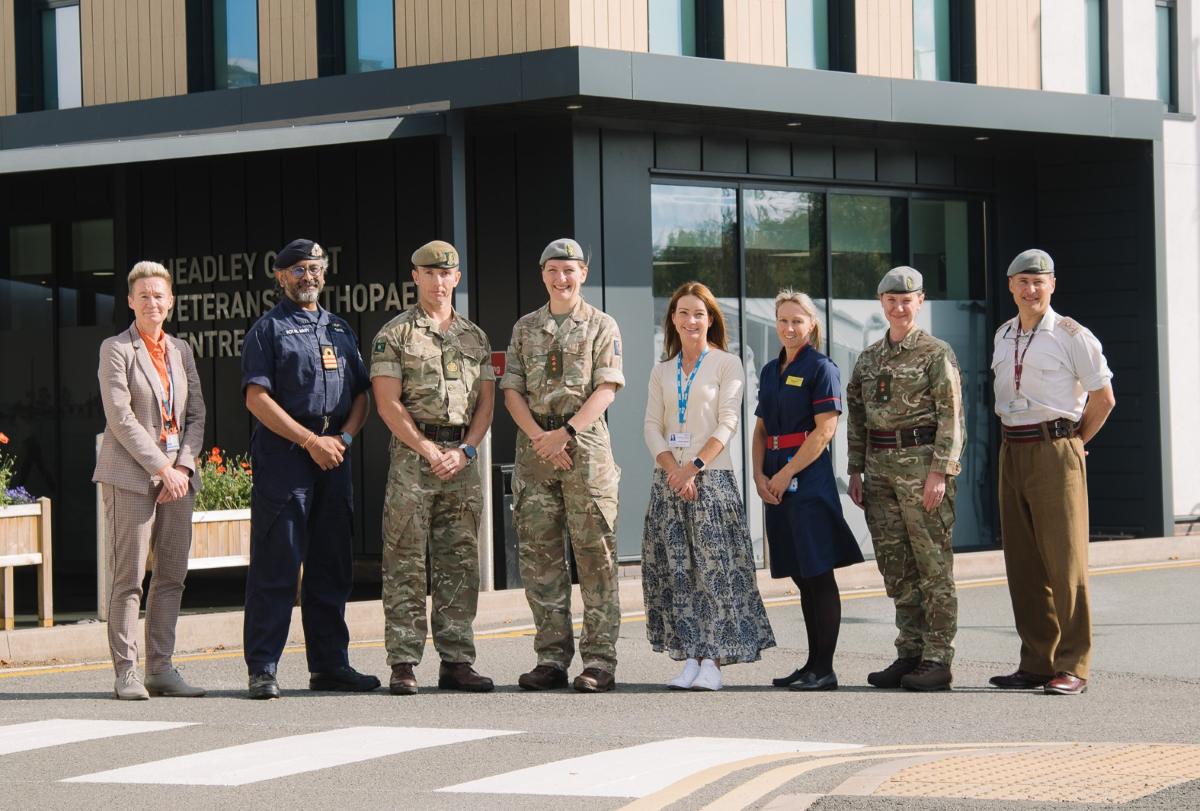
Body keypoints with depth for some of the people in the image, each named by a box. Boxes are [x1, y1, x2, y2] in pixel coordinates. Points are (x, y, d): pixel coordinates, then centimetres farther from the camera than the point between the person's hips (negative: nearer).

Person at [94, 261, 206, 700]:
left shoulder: (181, 350, 16)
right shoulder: (116, 349, -1)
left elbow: (196, 414, 12)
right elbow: (120, 417, -9)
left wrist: (183, 466, -3)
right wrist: (161, 468, -13)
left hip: (177, 475, 5)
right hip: (131, 474, -5)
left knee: (172, 574, 4)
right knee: (128, 577, -5)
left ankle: (160, 668, 10)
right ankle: (126, 672, -1)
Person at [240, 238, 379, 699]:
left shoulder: (340, 329, 19)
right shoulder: (268, 329, 2)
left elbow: (360, 394, 18)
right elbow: (257, 398, -7)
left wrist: (343, 438, -1)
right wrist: (310, 441, -13)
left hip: (334, 456, 6)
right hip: (282, 455, -6)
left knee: (332, 566, 8)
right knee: (276, 566, -7)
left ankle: (329, 664, 14)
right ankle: (263, 669, -5)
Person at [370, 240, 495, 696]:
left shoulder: (475, 338, 16)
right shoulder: (394, 334, 2)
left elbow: (486, 401, 12)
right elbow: (387, 403, -5)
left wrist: (464, 450, -4)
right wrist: (429, 450, -11)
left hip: (463, 458, 4)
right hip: (412, 453, -4)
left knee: (459, 564, 5)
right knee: (405, 565, -5)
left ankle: (457, 662, 9)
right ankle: (403, 664, -4)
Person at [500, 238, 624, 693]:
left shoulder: (602, 327, 5)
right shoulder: (525, 328, 15)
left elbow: (606, 388, -4)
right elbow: (512, 389, 8)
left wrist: (566, 432, -15)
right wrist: (539, 436, -7)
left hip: (585, 444, -4)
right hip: (534, 446, 4)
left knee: (594, 553, -5)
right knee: (539, 554, 3)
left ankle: (599, 660, -4)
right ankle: (552, 657, 8)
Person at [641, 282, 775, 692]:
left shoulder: (727, 364, 2)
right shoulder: (662, 372, 14)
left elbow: (727, 424, -6)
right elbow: (652, 427, 7)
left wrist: (693, 467, -14)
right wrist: (673, 471, -9)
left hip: (712, 478, -4)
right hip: (668, 479, 4)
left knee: (714, 568, -7)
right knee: (676, 572, 1)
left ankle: (713, 662, -7)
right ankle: (689, 658, 3)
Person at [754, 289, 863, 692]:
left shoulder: (821, 368, -6)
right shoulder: (770, 371, 16)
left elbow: (825, 430, -13)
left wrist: (786, 474, -13)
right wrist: (759, 474, 2)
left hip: (808, 478, -7)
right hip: (777, 482, 7)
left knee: (819, 575, -6)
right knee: (802, 577, 11)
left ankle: (825, 669, -5)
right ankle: (813, 663, 16)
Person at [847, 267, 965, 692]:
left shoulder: (937, 353, -3)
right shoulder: (869, 358, 15)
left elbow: (951, 417, -9)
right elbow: (856, 416, 18)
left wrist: (939, 471, -16)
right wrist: (855, 470, 11)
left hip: (922, 464, -6)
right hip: (881, 469, 6)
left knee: (933, 565, -4)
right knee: (895, 566, 8)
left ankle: (937, 660, -3)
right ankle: (910, 654, 15)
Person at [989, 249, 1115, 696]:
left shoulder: (1072, 336, -6)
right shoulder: (1003, 336, 14)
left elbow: (1103, 397, -3)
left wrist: (1073, 442, 1)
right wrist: (1013, 440, 14)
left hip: (1055, 452, -7)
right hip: (1012, 453, 7)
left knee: (1065, 560, -8)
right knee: (1023, 563, 7)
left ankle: (1072, 667, -7)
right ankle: (1036, 663, 12)